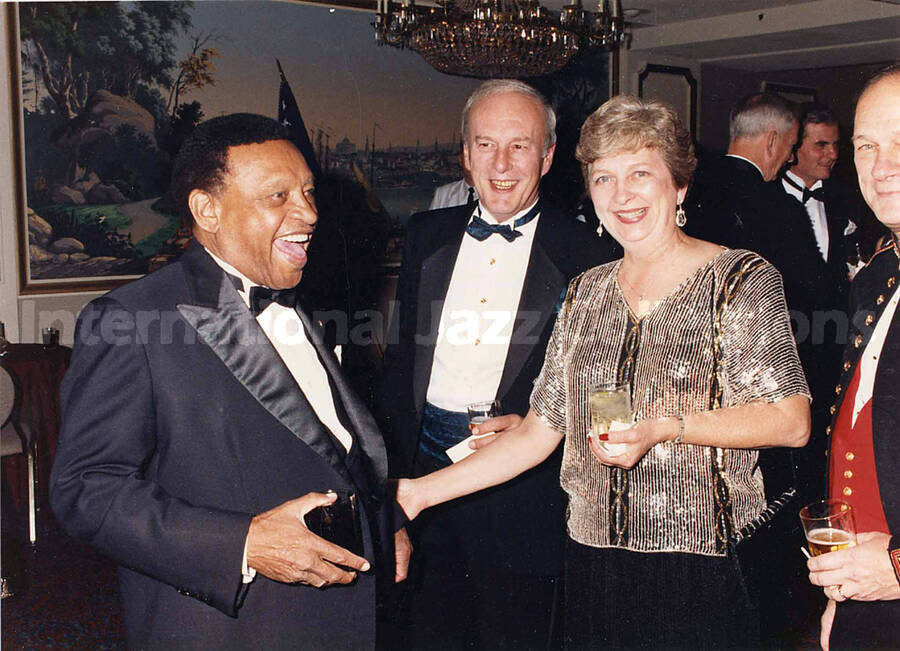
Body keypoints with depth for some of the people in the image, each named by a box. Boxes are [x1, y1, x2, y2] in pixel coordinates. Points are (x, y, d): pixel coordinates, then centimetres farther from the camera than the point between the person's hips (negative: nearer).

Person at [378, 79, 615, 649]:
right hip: (426, 474, 4)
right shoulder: (426, 236, 9)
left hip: (521, 492, -3)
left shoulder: (584, 255, -4)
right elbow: (402, 353, 13)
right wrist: (402, 451, 4)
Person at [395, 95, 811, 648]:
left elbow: (792, 422, -11)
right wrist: (420, 490, 0)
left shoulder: (742, 280, -4)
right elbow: (541, 431, 7)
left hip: (708, 569, -3)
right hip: (596, 558, 4)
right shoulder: (587, 292, 9)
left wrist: (664, 426, -22)